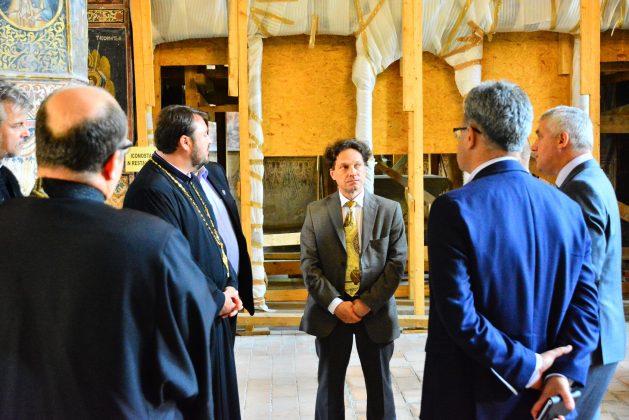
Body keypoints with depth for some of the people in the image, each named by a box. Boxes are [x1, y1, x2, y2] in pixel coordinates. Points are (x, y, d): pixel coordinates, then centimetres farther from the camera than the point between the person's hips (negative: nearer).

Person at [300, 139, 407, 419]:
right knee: (329, 385, 11)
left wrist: (368, 302, -12)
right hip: (331, 311, 0)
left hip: (375, 311, 0)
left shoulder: (390, 210, 1)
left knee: (380, 385, 11)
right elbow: (309, 264, -3)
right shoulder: (315, 212, 1)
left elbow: (397, 262, -4)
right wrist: (335, 304, -13)